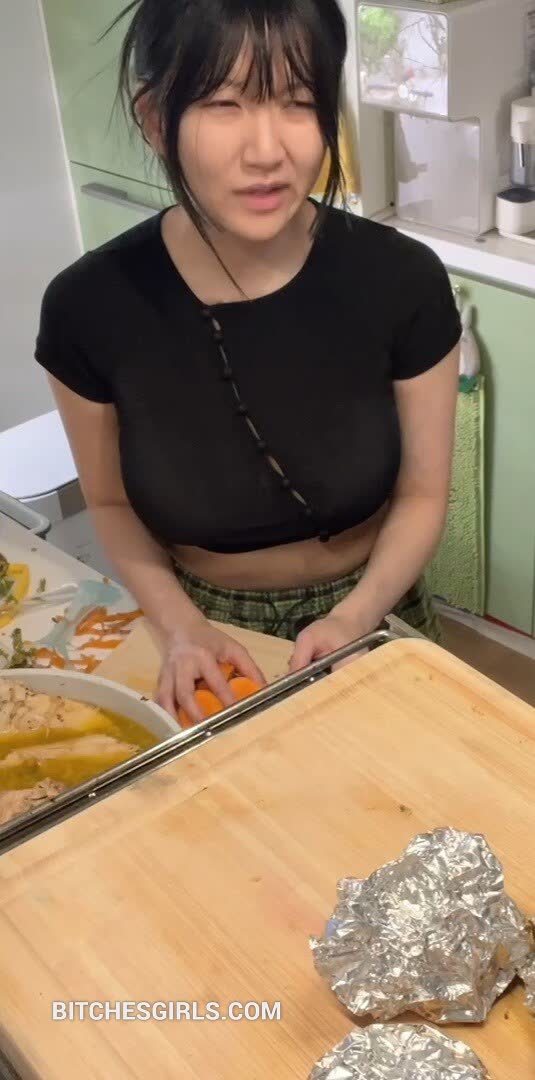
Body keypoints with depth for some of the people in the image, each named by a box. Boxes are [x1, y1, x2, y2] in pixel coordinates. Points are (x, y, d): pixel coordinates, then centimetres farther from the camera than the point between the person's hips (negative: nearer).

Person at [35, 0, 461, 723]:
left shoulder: (402, 281, -21)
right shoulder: (91, 305, -19)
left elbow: (422, 494, -9)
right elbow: (112, 503, -4)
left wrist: (353, 618, -23)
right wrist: (181, 627, -18)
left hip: (371, 620, 1)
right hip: (210, 635, 0)